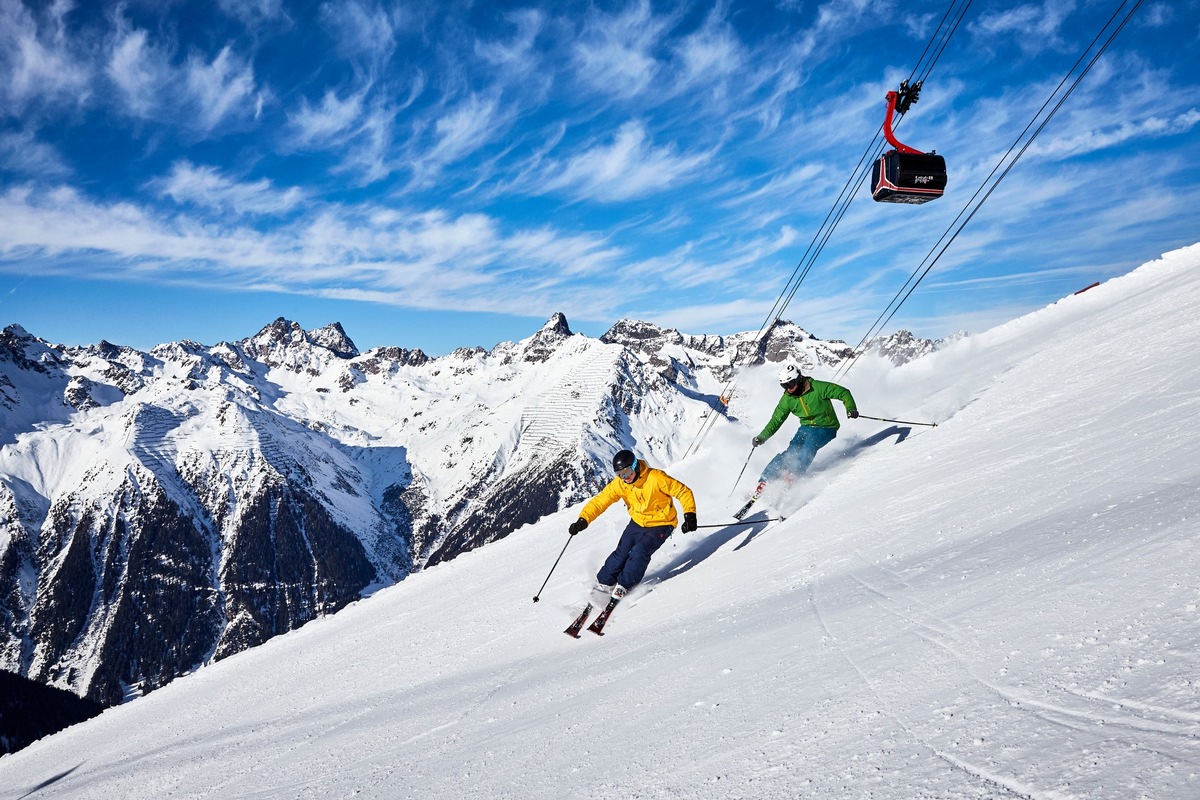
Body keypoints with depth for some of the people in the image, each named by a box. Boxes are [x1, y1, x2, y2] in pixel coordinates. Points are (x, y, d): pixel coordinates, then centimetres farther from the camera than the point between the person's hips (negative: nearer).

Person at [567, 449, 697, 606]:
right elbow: (600, 501, -12)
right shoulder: (619, 484, -13)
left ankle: (623, 586, -5)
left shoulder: (656, 478, -26)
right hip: (637, 523, 4)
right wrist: (583, 520, -27)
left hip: (660, 524, -4)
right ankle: (604, 584, 12)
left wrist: (690, 515, -31)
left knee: (639, 552, -22)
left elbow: (684, 492, -19)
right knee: (621, 553, -7)